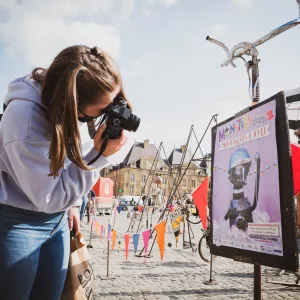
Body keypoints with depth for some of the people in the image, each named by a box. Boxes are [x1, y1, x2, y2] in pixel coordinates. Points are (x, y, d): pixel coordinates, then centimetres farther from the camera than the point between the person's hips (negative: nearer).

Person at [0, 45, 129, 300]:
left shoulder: (64, 105, -8)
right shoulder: (24, 117, -30)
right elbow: (50, 198, -24)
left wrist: (69, 204, 11)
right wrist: (100, 155, -30)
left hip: (56, 220, 7)